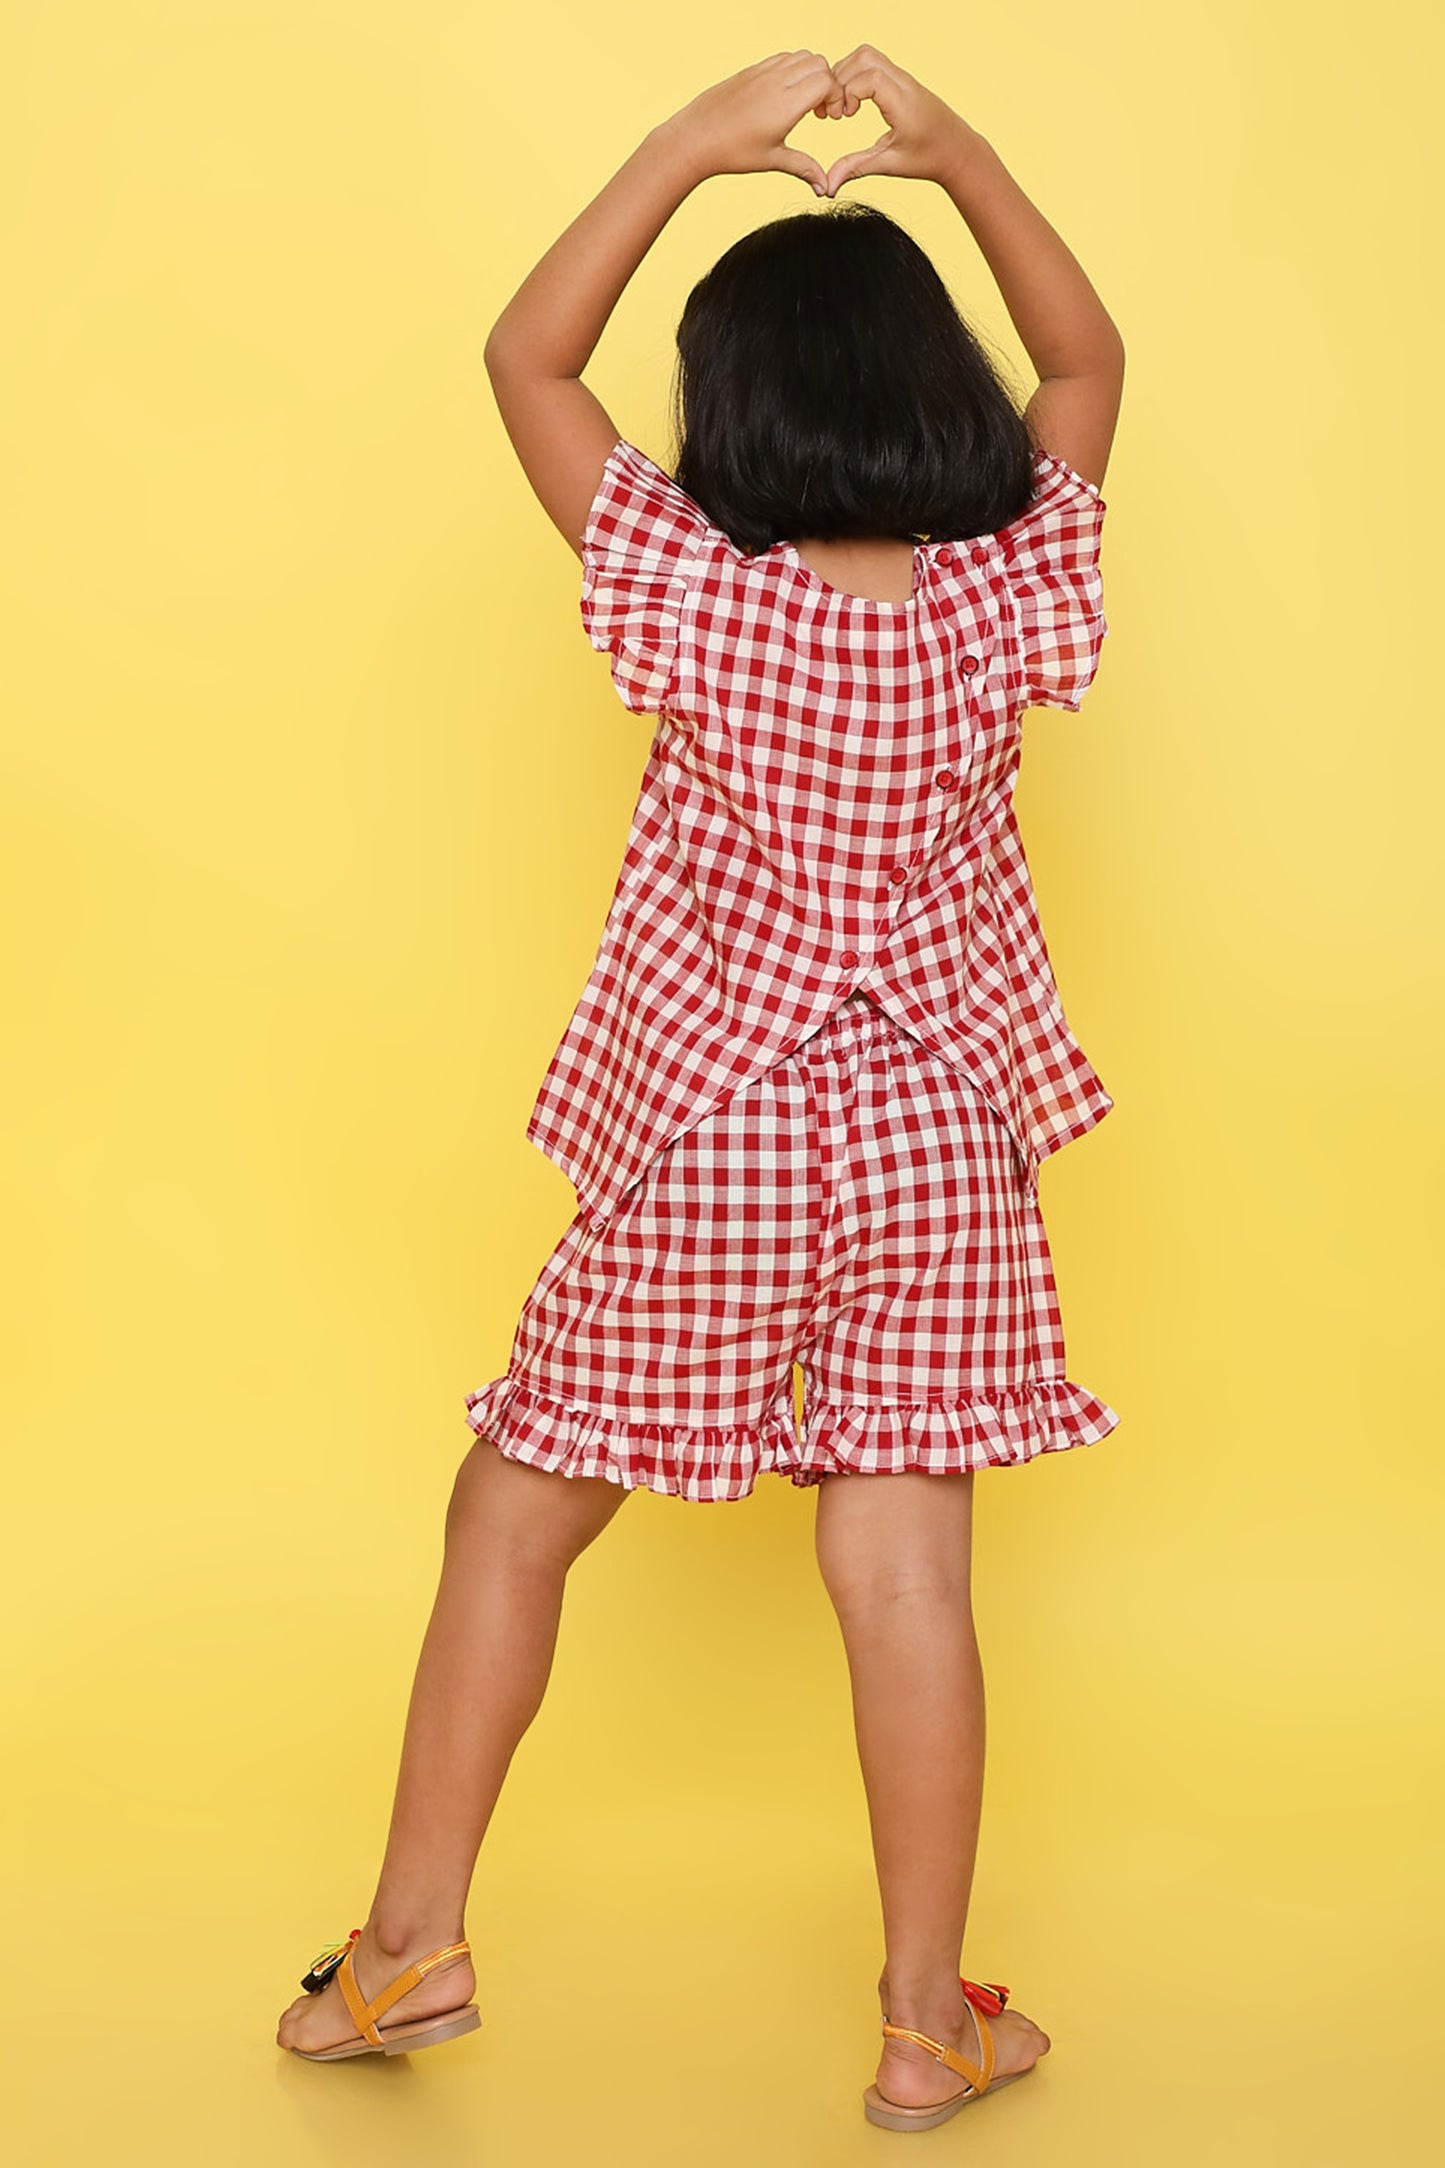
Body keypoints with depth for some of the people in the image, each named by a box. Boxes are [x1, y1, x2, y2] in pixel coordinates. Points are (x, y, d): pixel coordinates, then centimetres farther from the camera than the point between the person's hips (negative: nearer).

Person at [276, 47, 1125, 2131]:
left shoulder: (692, 596, -13)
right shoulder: (1006, 600, -7)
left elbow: (525, 361, 0)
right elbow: (1087, 363, 10)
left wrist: (693, 142, -1)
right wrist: (948, 145, 4)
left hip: (702, 1157, -2)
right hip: (935, 1141, 2)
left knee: (514, 1512, 14)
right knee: (906, 1569, 5)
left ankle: (413, 1939, 23)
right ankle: (930, 2023, 15)